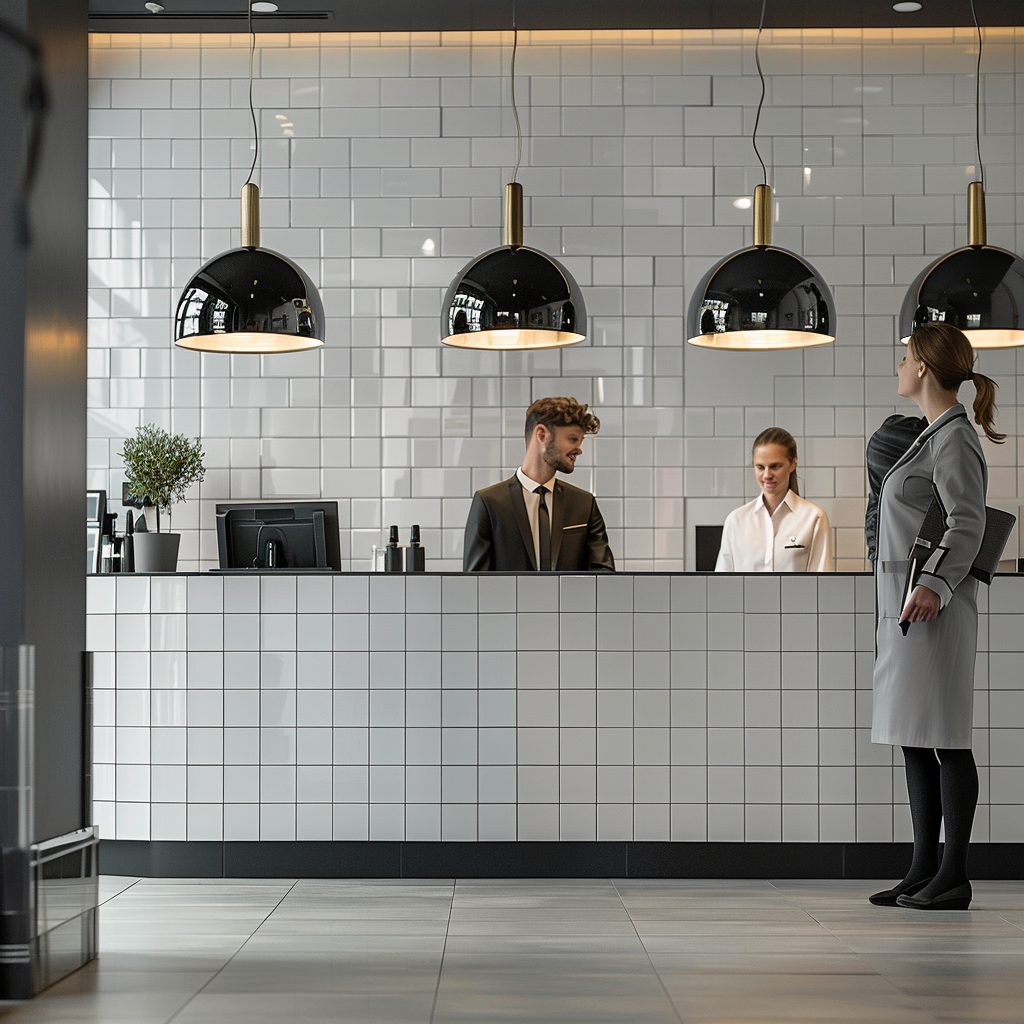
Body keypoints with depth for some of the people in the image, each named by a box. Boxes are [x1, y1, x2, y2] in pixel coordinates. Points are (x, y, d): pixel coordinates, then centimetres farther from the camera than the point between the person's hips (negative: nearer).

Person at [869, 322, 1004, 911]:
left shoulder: (955, 439, -10)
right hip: (905, 606, 10)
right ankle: (925, 872, 12)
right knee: (915, 742, 9)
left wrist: (934, 585, -34)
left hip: (933, 609, -10)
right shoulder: (937, 435, 19)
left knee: (945, 740, -7)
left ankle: (954, 878, -4)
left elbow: (967, 522, -22)